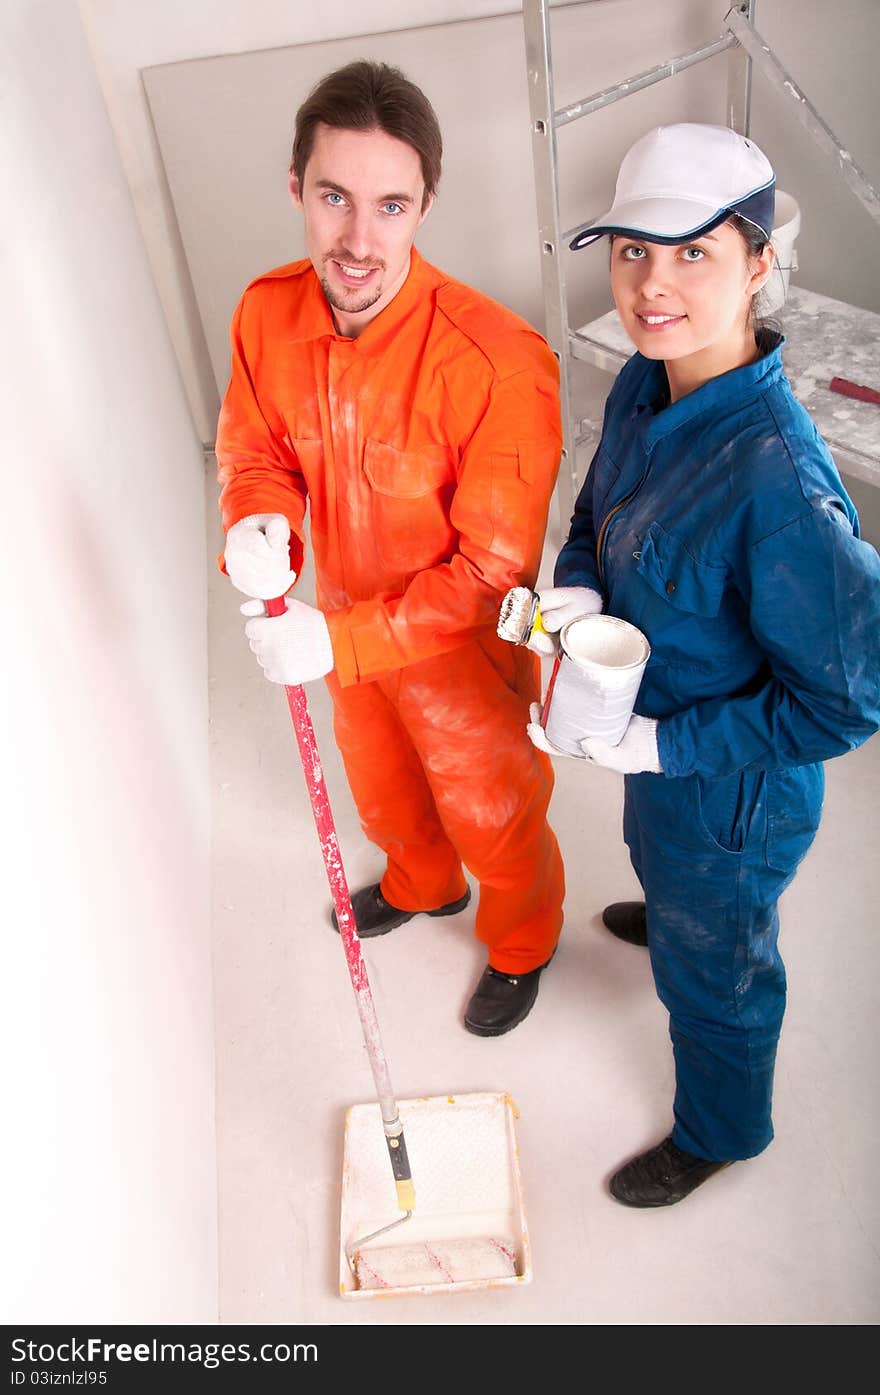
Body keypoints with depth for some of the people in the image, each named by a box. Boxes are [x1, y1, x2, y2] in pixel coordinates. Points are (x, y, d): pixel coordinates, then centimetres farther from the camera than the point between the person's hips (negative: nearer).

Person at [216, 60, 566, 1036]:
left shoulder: (496, 364, -34)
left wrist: (343, 640, -34)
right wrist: (254, 525, -23)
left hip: (464, 657, -5)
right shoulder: (267, 313, -15)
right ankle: (421, 885, 67)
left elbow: (494, 571, -28)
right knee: (380, 788, 32)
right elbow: (254, 449, 0)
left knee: (492, 815, 21)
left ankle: (521, 945, 54)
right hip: (347, 632, 6)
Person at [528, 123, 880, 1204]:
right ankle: (669, 912, 75)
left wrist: (666, 744, -27)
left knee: (712, 965, 19)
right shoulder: (641, 389, -12)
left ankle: (719, 1130, 50)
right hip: (649, 730, 7)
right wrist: (577, 588, -14)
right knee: (657, 854, 39)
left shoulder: (778, 485, -37)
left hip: (734, 790, -7)